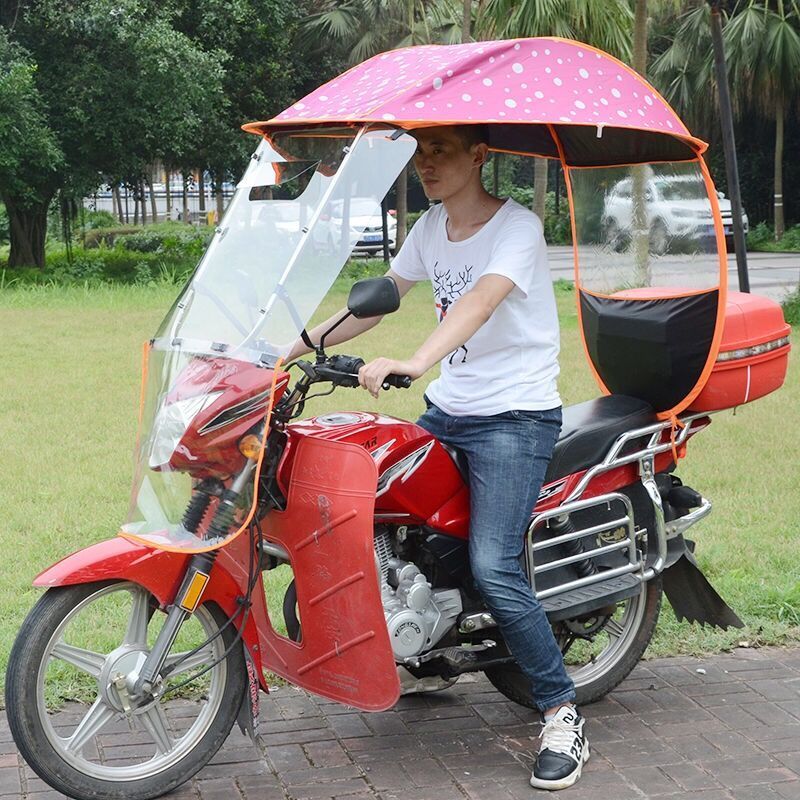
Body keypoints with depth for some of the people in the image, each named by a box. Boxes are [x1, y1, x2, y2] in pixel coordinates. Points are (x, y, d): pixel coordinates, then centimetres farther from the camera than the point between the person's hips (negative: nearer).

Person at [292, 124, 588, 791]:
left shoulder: (517, 226, -13)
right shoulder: (430, 227, 11)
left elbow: (481, 300, -31)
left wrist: (415, 363, -46)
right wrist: (301, 344, 10)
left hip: (515, 416, -8)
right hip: (445, 412, 8)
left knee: (494, 570, -19)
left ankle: (563, 715, -6)